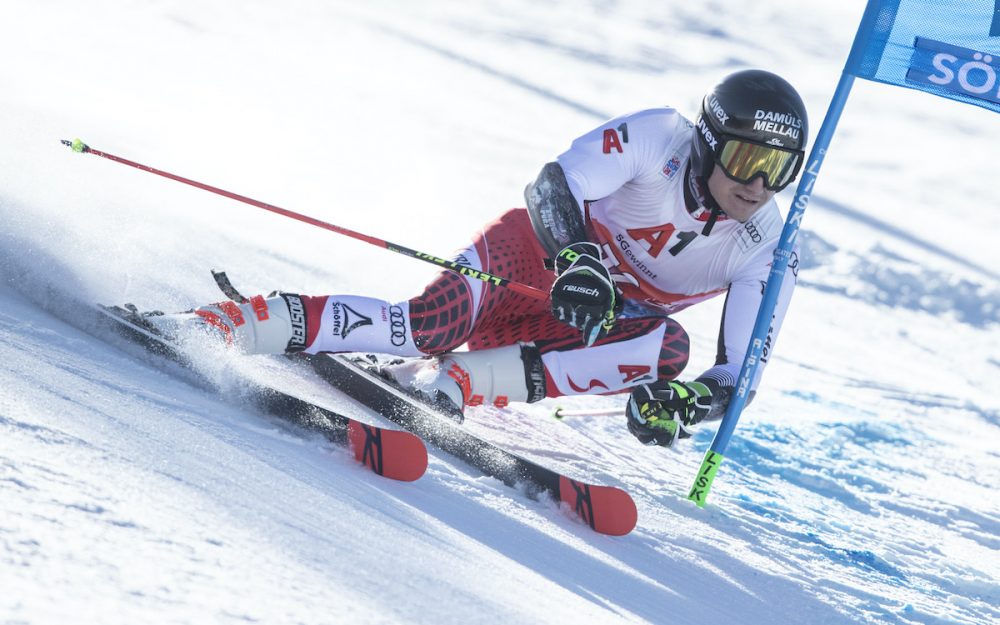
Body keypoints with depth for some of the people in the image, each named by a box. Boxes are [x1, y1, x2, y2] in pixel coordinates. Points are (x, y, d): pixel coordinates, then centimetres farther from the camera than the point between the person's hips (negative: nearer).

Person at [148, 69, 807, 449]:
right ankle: (223, 323, -27)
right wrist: (578, 256, -47)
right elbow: (558, 182, -27)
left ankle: (453, 382, -33)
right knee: (429, 327, -33)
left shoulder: (767, 254, -12)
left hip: (604, 326, 3)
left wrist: (685, 401, -39)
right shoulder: (659, 137, -18)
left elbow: (739, 373, -17)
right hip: (538, 251, -3)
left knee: (669, 348, -31)